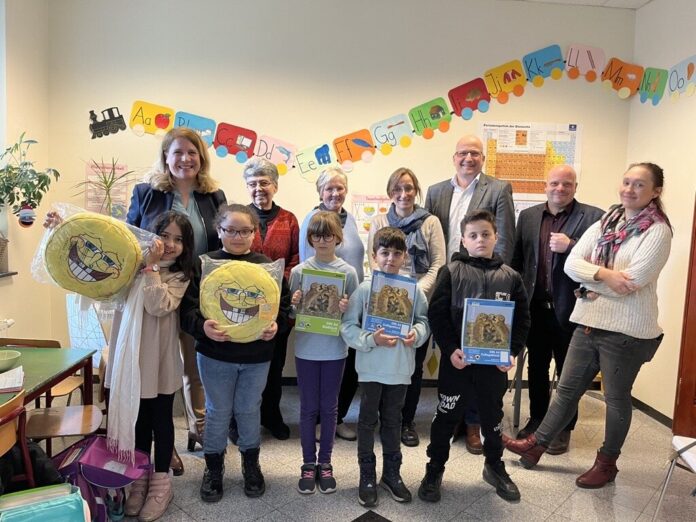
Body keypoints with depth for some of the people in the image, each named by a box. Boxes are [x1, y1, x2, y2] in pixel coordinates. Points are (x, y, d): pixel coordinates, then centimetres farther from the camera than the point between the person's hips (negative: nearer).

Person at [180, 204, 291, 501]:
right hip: (215, 353, -1)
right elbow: (188, 306, -9)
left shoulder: (267, 265, -1)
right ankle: (213, 468, 34)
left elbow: (284, 303, 1)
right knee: (218, 411, 13)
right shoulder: (205, 264, -5)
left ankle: (251, 464, 38)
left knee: (249, 410, 16)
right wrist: (202, 326, -28)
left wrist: (276, 324, -19)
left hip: (257, 355, 1)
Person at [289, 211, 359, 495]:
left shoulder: (348, 272, -5)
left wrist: (346, 309, -21)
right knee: (309, 408, 11)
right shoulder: (299, 271, -3)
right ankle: (308, 463, 26)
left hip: (335, 350, 0)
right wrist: (294, 305, -18)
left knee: (329, 407, 12)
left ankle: (325, 463, 28)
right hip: (306, 349, 0)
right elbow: (291, 315, 3)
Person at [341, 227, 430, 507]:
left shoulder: (414, 289, -4)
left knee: (392, 421, 18)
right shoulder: (364, 289, -11)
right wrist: (371, 339, -23)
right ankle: (367, 475, 28)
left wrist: (417, 333, -14)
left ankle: (391, 473, 35)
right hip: (371, 368, -2)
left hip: (400, 368, 2)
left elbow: (425, 320, 6)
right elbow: (348, 326, -10)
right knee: (368, 420, 11)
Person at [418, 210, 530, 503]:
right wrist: (450, 349, -16)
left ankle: (495, 467, 40)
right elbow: (437, 314, -8)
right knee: (446, 417, 10)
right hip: (457, 359, -2)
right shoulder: (451, 271, -4)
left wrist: (512, 352, -5)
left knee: (492, 416, 19)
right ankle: (434, 470, 27)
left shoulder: (510, 277, 3)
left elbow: (522, 319, 5)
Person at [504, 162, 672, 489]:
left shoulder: (657, 232, -9)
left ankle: (607, 462, 31)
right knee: (567, 388, 15)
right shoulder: (604, 223, 8)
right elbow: (571, 264, -2)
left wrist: (591, 284, -8)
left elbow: (631, 281, -20)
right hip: (589, 322, 5)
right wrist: (604, 274, -18)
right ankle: (537, 444, 27)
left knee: (616, 398, 13)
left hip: (626, 330, -5)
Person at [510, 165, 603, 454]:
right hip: (535, 306, 4)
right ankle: (537, 419, 34)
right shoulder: (528, 215, 7)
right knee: (536, 367, 16)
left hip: (570, 308, -3)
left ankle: (564, 428, 26)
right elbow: (516, 259, 8)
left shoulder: (593, 216, -6)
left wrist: (570, 246, -23)